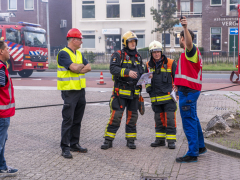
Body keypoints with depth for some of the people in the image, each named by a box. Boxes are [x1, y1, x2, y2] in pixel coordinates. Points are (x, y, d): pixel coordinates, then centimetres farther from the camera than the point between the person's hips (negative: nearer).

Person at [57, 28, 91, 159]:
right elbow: (75, 68, -23)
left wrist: (79, 68, -12)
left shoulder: (79, 54, 15)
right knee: (68, 120, -5)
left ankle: (74, 144, 22)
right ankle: (65, 147, 1)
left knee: (77, 120, 12)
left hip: (80, 90, 8)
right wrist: (82, 66, -2)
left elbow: (88, 67, 6)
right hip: (69, 91, -8)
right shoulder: (63, 53, -11)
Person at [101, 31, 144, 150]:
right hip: (121, 91, -6)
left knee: (132, 116, 9)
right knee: (116, 115, -8)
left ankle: (130, 140, 19)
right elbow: (113, 69, -17)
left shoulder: (138, 57, 17)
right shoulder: (118, 55, -3)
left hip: (134, 92, 6)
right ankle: (108, 140, 0)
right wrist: (127, 72, -28)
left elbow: (140, 72, 26)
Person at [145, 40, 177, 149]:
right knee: (159, 119, 11)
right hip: (156, 98, 4)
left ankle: (171, 141, 0)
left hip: (169, 97, -4)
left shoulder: (170, 63, -2)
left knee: (170, 119, -5)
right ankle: (160, 140, 20)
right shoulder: (149, 65, 9)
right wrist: (148, 88, 8)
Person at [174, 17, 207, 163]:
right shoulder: (192, 52, 22)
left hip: (188, 90, -11)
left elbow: (189, 42, -35)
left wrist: (185, 28, -50)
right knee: (193, 119, 20)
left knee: (189, 121, -10)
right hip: (191, 89, 11)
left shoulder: (192, 51, -10)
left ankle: (193, 154, -9)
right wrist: (179, 84, 29)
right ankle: (200, 147, 32)